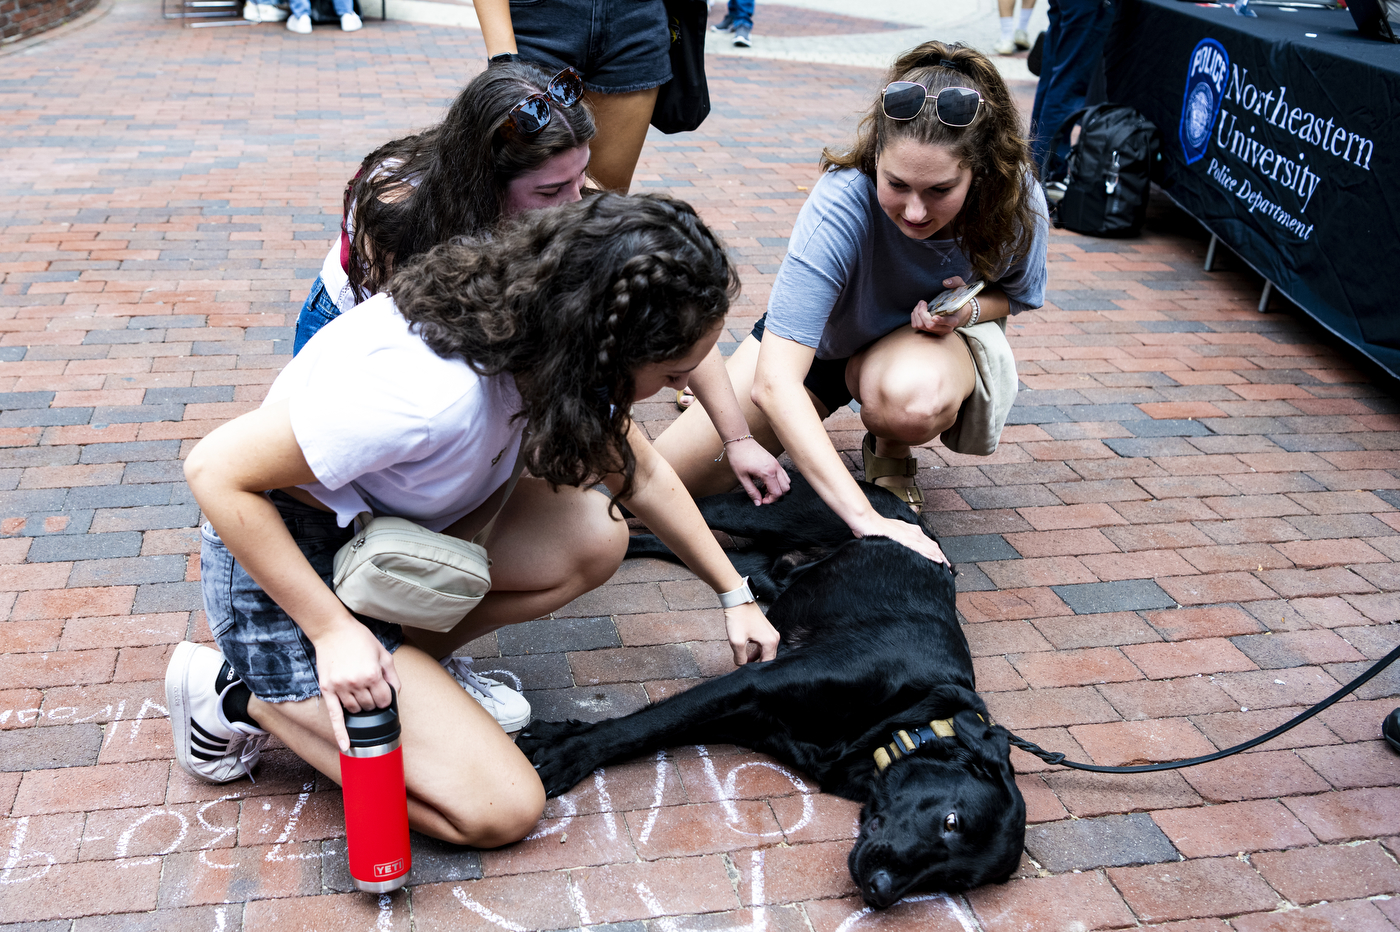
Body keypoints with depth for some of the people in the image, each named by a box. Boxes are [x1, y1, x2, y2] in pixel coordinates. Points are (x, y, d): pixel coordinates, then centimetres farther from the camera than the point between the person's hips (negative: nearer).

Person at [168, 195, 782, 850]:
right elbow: (215, 469, -28)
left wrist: (735, 594, 9)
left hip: (391, 526, 8)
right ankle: (242, 695, 1)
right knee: (501, 809, -10)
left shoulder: (553, 336, -12)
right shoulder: (430, 389, -37)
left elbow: (643, 476, 5)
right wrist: (333, 632, -27)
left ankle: (402, 662, 3)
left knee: (597, 538, -11)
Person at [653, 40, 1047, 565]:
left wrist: (970, 309, -26)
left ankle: (890, 453, -1)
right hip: (820, 338, -1)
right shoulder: (841, 203, -38)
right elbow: (774, 382, -45)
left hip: (925, 339, 1)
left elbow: (1013, 292, -1)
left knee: (913, 398, -40)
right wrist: (863, 518, -53)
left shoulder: (1017, 198, -26)